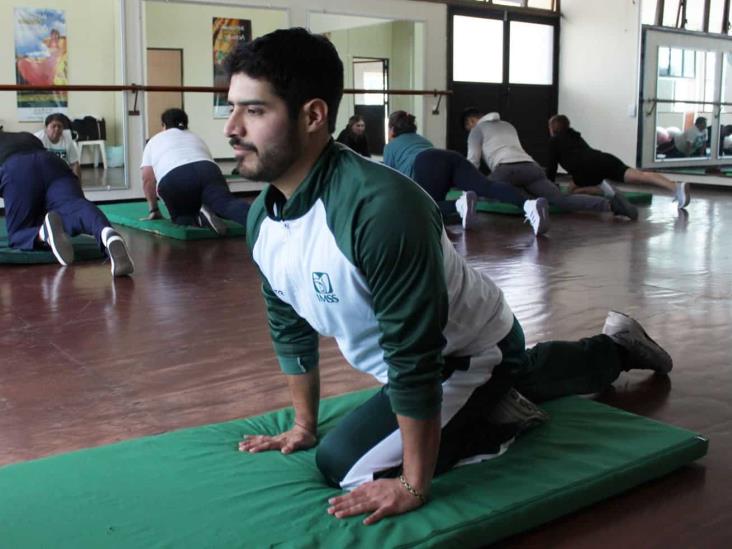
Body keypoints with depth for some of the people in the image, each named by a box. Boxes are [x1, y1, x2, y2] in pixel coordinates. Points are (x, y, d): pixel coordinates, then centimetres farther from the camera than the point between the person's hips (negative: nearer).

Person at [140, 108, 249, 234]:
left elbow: (147, 179, 32)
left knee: (181, 218, 18)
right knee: (227, 202, -19)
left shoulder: (154, 141, 35)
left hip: (174, 180, -1)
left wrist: (154, 210, 39)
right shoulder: (196, 138, 41)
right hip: (208, 171, 2)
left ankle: (200, 218, -18)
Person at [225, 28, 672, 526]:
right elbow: (289, 326, 2)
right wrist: (304, 424, 9)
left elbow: (414, 357, -35)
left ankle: (498, 423, -1)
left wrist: (413, 486, -29)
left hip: (472, 353, -8)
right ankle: (616, 348, 55)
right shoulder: (261, 218, -13)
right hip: (424, 357, 8)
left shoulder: (380, 207, -40)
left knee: (345, 464, -18)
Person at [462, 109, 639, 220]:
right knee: (563, 200, -7)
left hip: (507, 169, -6)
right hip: (532, 167, 6)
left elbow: (472, 162, 14)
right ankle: (611, 203, -27)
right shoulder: (508, 125, 42)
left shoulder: (477, 130, 21)